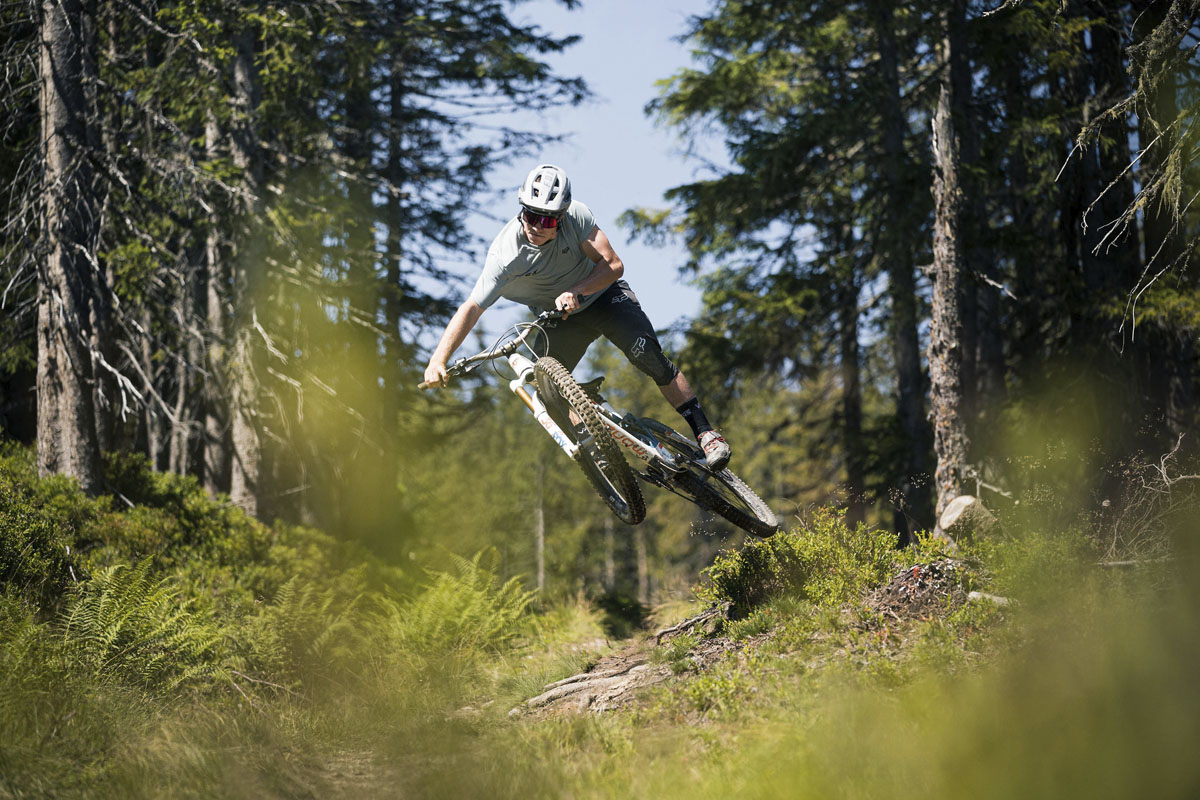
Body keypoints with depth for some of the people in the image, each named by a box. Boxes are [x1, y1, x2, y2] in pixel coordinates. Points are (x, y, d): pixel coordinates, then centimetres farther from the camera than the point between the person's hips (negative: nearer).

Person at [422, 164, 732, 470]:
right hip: (559, 318, 1)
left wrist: (575, 291, -40)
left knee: (647, 354, -22)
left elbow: (613, 265, -22)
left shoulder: (576, 216, -26)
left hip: (602, 294, -1)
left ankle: (705, 432, -16)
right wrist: (438, 360, -45)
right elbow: (471, 308, -33)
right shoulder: (506, 253, -28)